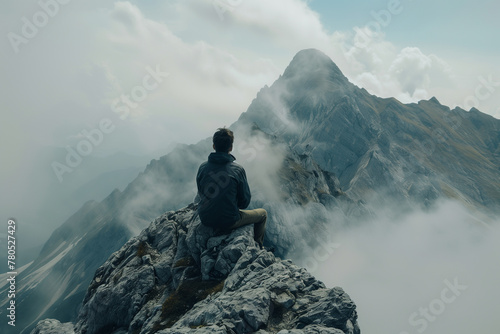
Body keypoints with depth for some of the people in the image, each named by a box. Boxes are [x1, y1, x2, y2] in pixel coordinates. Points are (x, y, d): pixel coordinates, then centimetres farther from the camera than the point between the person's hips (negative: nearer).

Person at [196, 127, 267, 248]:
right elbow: (245, 201, -8)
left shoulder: (202, 167, -6)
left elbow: (200, 194, 8)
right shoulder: (237, 169, -17)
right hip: (228, 222, -5)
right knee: (263, 213, 17)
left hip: (205, 220, 5)